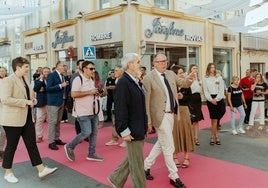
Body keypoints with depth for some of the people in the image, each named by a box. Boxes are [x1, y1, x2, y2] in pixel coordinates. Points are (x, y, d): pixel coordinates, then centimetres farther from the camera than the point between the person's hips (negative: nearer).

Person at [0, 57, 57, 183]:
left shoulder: (24, 80, 12)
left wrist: (32, 100, 4)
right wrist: (25, 102, -22)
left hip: (27, 118, 8)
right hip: (13, 119, -8)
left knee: (32, 144, 8)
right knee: (11, 146, 5)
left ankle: (41, 169, 11)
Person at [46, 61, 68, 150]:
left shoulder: (63, 76, 13)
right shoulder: (51, 75, -10)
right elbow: (48, 88, -17)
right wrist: (60, 85, -21)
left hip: (62, 101, 8)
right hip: (54, 102, -8)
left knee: (58, 121, 13)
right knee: (53, 121, -5)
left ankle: (57, 139, 22)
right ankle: (51, 142, 1)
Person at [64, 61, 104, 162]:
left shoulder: (91, 81, 14)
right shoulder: (78, 79, -13)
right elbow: (73, 94, -23)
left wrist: (96, 93, 4)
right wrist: (89, 92, -21)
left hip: (92, 111, 9)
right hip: (83, 112, -9)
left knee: (94, 132, 9)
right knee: (86, 132, -10)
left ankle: (91, 154, 21)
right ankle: (69, 147, 11)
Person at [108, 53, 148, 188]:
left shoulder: (136, 81, 9)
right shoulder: (123, 83, -19)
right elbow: (120, 109, -21)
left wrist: (145, 124, 17)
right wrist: (124, 131, -21)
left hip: (139, 128, 10)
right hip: (132, 130, -10)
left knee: (133, 158, 22)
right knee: (137, 162, 5)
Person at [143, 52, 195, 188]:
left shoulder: (170, 74, 6)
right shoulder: (148, 78, -13)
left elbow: (183, 83, 18)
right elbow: (146, 101, -13)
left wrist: (189, 79, -6)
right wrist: (148, 121, -14)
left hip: (171, 114, 7)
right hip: (160, 116, -7)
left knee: (161, 143, 19)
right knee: (168, 147, 1)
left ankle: (146, 165, 37)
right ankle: (174, 176, 17)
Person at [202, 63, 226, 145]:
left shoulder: (219, 78, 5)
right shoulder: (205, 79, 5)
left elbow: (221, 90, 0)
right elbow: (205, 91, 0)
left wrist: (216, 99, -10)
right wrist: (211, 99, -11)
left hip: (219, 99, 0)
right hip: (210, 100, 0)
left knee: (214, 118, 0)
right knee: (213, 119, 2)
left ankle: (213, 136, 10)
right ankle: (216, 136, 12)